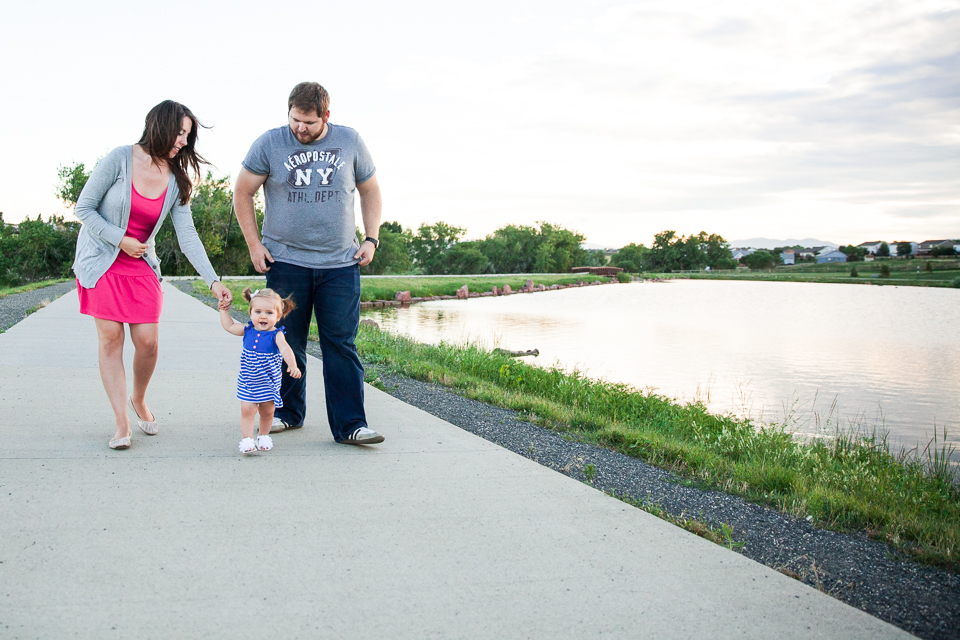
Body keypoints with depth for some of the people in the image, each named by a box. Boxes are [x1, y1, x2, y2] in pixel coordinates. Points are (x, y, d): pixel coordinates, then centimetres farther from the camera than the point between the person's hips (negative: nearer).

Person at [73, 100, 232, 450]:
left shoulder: (176, 180, -2)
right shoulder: (120, 159, -14)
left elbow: (187, 234, -4)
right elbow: (84, 208, -8)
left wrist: (213, 280, -11)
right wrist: (120, 240, -15)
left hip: (141, 265, 3)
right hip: (101, 261, -3)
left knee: (147, 341, -5)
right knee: (111, 339, -4)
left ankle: (139, 400, 24)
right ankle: (122, 423, 2)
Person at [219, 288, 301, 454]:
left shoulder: (276, 335, -15)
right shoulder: (248, 331, -2)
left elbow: (285, 349, -32)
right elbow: (229, 326, 15)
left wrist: (292, 366, -47)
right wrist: (224, 310, 10)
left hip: (268, 382, -2)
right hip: (247, 381, 2)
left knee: (267, 411, 10)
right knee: (247, 409, -7)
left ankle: (264, 436, 32)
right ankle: (247, 439, 1)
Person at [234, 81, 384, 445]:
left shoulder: (350, 142, 4)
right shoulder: (270, 143, 0)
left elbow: (370, 191, 15)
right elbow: (242, 193, 8)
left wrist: (371, 239, 4)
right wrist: (254, 244, 2)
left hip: (340, 265, 0)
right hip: (285, 261, 0)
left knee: (341, 344, -3)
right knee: (286, 343, 7)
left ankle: (350, 425, -1)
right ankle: (288, 412, 24)